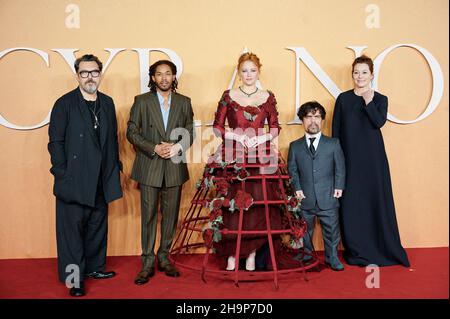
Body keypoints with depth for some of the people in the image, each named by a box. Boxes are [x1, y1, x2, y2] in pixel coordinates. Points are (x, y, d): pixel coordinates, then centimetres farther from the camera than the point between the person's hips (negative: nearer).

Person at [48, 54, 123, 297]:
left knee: (98, 226, 15)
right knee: (73, 227, 2)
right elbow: (55, 142, -7)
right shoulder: (64, 103, -5)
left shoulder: (107, 103, 10)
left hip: (101, 181, 5)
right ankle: (73, 278, 14)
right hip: (74, 180, -5)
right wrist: (62, 174, -12)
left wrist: (115, 167, 8)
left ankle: (94, 267, 31)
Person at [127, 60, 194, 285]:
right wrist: (154, 148, -12)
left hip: (175, 167, 2)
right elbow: (132, 132, 0)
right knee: (148, 215, 1)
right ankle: (147, 263, 11)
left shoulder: (184, 102, 9)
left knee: (170, 214, 8)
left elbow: (190, 133, 8)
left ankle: (163, 258, 22)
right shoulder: (142, 101, 3)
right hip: (149, 167, -2)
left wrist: (178, 147, -11)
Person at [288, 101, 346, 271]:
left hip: (328, 198, 0)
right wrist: (296, 188, -7)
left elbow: (340, 167, 4)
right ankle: (305, 258, 31)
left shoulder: (333, 143, 6)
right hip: (305, 199, 1)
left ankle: (332, 257, 28)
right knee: (304, 231, 13)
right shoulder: (295, 146, 7)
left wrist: (339, 187, -6)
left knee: (331, 230, 8)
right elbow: (292, 170, 5)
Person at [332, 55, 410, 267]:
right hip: (350, 157, 1)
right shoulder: (343, 99, 7)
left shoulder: (380, 99, 6)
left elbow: (379, 122, -11)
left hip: (372, 157, 0)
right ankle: (356, 251, 14)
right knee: (351, 202, 2)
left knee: (376, 198, 1)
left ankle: (381, 248, 14)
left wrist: (368, 101, -17)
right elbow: (336, 130, 5)